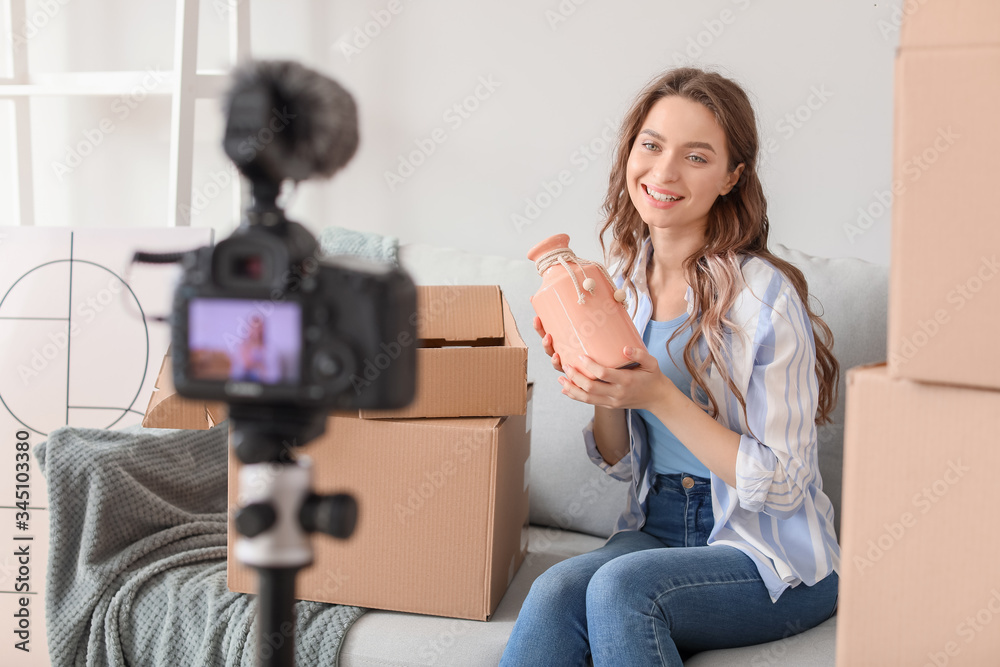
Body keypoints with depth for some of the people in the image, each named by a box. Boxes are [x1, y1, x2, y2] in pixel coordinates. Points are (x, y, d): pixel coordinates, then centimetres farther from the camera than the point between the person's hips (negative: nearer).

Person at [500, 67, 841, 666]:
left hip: (774, 556, -4)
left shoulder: (765, 296, -16)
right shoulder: (623, 276, 2)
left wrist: (659, 395, -23)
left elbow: (782, 485, -14)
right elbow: (621, 464, 8)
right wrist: (600, 391, -13)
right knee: (554, 594, -26)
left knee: (620, 588, -30)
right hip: (658, 526, 4)